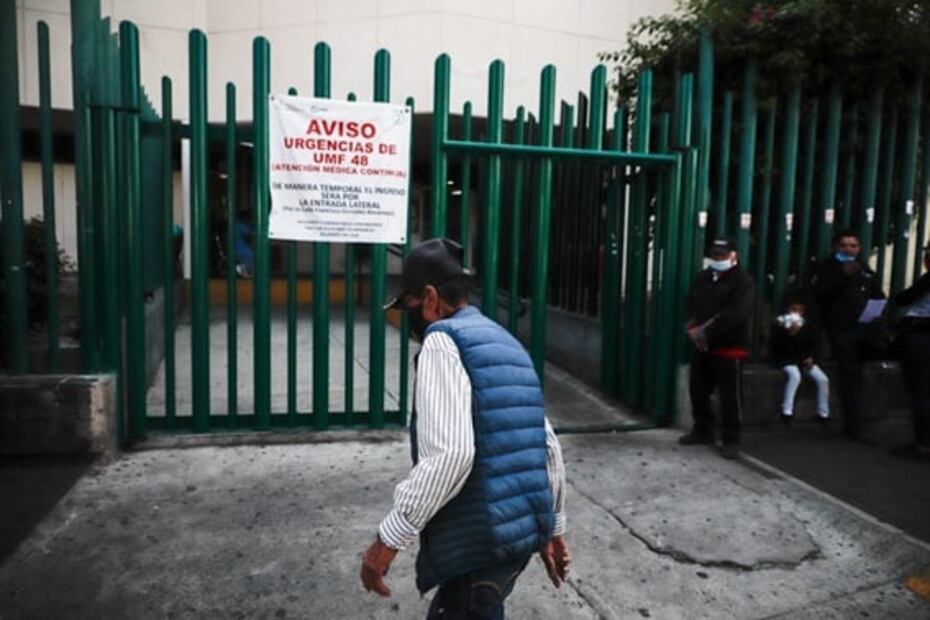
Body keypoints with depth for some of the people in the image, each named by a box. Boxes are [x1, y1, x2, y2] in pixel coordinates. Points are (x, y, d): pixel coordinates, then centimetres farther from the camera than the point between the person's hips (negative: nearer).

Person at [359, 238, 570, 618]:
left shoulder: (442, 341, -12)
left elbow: (449, 454, -25)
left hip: (478, 542, -9)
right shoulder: (507, 343, 14)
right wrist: (552, 529, 24)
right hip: (522, 530, 9)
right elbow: (549, 447, 16)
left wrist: (389, 538, -17)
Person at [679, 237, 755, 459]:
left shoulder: (743, 282, -9)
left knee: (730, 397, -1)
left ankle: (730, 441, 10)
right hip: (702, 347, 7)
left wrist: (706, 332, -22)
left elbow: (734, 315, -21)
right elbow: (690, 304, 10)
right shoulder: (703, 278, 13)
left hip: (729, 349, -7)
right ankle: (702, 431, 31)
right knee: (698, 392, 15)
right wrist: (692, 328, -9)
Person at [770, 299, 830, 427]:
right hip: (785, 358, -5)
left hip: (803, 358, 5)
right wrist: (790, 334, -27)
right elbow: (775, 346, -16)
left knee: (823, 379, -14)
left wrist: (810, 357, 2)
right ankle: (787, 411, -24)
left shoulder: (807, 324, 6)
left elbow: (812, 344, 18)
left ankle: (823, 414, 1)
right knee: (795, 375, -34)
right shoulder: (779, 323, -7)